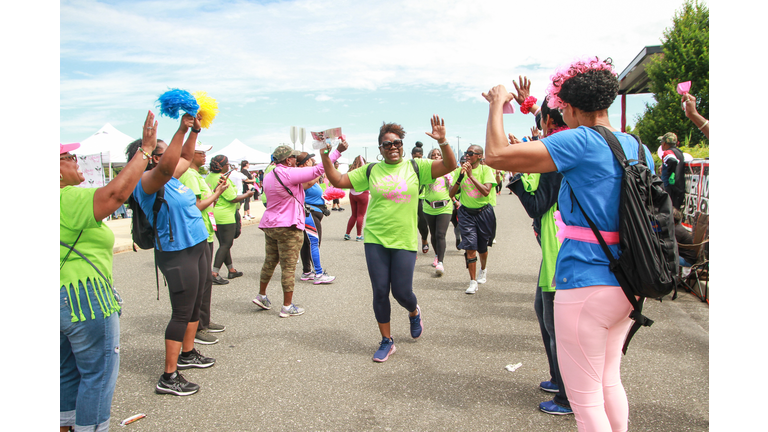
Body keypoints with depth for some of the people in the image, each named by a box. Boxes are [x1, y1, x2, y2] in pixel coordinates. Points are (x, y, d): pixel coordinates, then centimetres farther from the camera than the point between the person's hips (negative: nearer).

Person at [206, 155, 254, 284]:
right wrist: (247, 195, -3)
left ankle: (231, 270, 26)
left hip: (214, 215, 10)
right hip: (225, 216, -10)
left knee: (224, 244, 16)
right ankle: (214, 273, -7)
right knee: (226, 244, -3)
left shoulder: (209, 177, 8)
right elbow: (233, 198, -19)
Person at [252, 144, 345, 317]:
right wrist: (338, 151, -13)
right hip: (288, 227, -8)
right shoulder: (289, 174, -15)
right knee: (288, 266, -1)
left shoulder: (268, 176, 10)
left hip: (269, 225, 8)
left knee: (270, 262, 20)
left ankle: (261, 296, 31)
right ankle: (287, 307, 5)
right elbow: (318, 170, -17)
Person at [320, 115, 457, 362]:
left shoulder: (415, 167, 2)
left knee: (401, 292, 0)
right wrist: (325, 155, -5)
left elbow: (449, 166, -7)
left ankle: (414, 313, 38)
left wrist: (442, 141, -22)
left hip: (404, 241, -1)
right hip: (375, 240, 2)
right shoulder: (371, 171, 5)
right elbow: (337, 180, 5)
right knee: (380, 292, 5)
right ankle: (386, 341, 23)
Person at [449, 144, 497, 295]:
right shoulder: (460, 170, 0)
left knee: (482, 247, 14)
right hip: (466, 213, 1)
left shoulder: (485, 169, -8)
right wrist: (460, 177, -16)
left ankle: (483, 269, 45)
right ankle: (473, 281, -2)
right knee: (470, 247, -11)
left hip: (483, 212, -1)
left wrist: (471, 175, -22)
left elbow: (486, 191, -21)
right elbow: (451, 194, -4)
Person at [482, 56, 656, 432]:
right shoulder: (638, 148, 9)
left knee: (586, 399, 5)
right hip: (627, 284, 9)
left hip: (586, 284, -8)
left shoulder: (580, 141, -16)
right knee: (609, 380, 26)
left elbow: (496, 154, -20)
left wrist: (496, 104, -4)